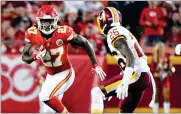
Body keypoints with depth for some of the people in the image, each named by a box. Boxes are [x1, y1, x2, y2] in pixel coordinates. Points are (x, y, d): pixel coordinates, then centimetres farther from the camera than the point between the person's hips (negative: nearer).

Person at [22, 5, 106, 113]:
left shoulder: (63, 32, -26)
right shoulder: (32, 34, -14)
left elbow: (85, 44, -14)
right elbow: (24, 57, -10)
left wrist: (96, 65, -13)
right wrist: (34, 56, -34)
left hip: (65, 73, -6)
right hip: (50, 75, 6)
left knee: (46, 97, -22)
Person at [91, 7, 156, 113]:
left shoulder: (114, 33, -7)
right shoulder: (122, 31, 22)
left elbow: (130, 57, -20)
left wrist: (124, 83, -29)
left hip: (136, 75, -10)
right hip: (144, 76, 10)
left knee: (97, 92, -12)